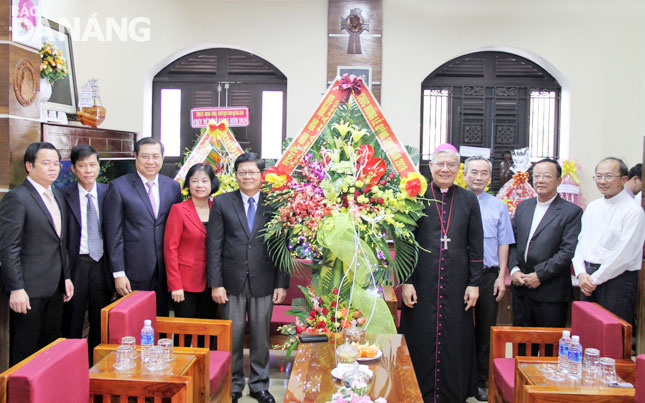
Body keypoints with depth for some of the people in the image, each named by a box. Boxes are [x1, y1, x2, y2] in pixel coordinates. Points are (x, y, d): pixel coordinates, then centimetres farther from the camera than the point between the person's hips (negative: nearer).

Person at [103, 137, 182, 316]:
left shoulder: (173, 187, 7)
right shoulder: (118, 187, -4)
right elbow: (113, 234, -6)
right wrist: (118, 273, -10)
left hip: (164, 272, 3)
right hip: (134, 273, -3)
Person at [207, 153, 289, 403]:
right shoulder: (222, 203, 2)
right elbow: (214, 246, 0)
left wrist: (282, 283, -2)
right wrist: (216, 283, -6)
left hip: (263, 283, 1)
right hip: (232, 282, 0)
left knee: (261, 337, 11)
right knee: (232, 337, 7)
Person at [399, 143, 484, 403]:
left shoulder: (468, 199, 7)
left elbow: (476, 245, 7)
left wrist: (474, 283, 0)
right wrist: (405, 281, -6)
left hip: (456, 285, 2)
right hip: (422, 284, -1)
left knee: (454, 342, 7)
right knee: (422, 342, 5)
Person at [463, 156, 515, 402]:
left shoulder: (498, 207, 8)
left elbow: (503, 244, 8)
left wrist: (501, 277, 1)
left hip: (488, 275, 1)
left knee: (485, 330, 7)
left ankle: (481, 382, 20)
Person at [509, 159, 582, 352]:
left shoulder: (572, 211, -5)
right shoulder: (523, 207, 13)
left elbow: (569, 251, -13)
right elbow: (512, 242, 12)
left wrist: (539, 274, -16)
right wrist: (514, 269, -3)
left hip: (551, 292, -5)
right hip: (521, 288, 5)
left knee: (551, 349, 5)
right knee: (521, 345, 13)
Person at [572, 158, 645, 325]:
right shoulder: (592, 207, 11)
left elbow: (624, 255, -15)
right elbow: (579, 242, 11)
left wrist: (595, 279, -10)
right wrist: (581, 274, -3)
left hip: (618, 278, -6)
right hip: (589, 280, 6)